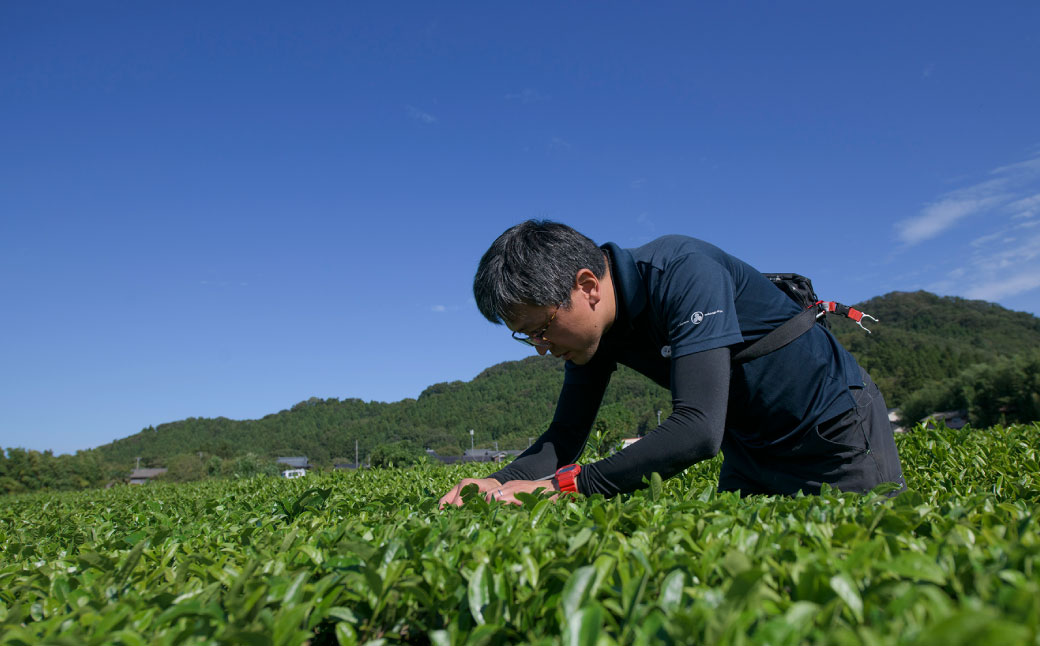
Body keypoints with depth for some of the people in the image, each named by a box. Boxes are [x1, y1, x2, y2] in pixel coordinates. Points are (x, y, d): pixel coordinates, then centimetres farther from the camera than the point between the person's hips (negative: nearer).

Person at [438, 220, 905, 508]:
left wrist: (562, 486, -43)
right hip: (751, 447, 6)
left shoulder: (682, 271, -33)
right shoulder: (593, 329, -10)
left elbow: (698, 428, -41)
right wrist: (500, 482, -26)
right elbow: (564, 438, -6)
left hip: (834, 427, -6)